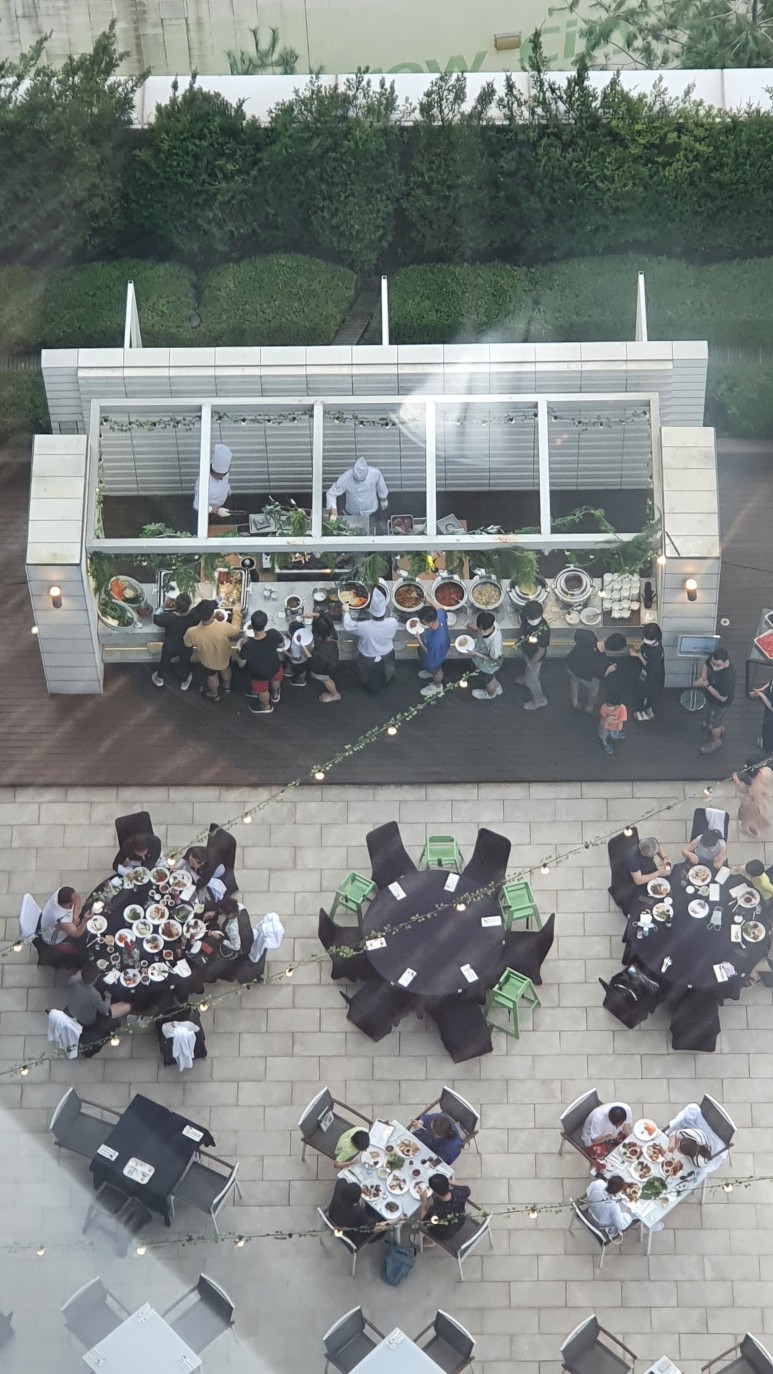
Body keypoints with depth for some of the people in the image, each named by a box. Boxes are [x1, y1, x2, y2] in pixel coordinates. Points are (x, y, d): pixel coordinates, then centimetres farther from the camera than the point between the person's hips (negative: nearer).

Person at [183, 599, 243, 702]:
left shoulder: (192, 632, -39)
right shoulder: (224, 627, -42)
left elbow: (187, 643, -14)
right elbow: (236, 629, -17)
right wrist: (236, 612, -6)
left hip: (208, 661, 0)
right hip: (224, 656, 0)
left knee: (212, 676, 33)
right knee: (225, 669, 35)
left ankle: (214, 694, 60)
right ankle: (227, 686, 64)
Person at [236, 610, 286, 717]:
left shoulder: (247, 646, -43)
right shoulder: (273, 634, -36)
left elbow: (241, 664, -22)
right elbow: (281, 644, -11)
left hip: (260, 674, -2)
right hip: (275, 667, 2)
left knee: (262, 690, 32)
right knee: (276, 679, 38)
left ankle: (266, 707, 62)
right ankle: (275, 696, 69)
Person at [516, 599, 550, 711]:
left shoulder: (543, 629, -44)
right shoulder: (525, 616, -27)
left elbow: (541, 650, -29)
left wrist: (532, 662, -16)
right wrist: (520, 639, 14)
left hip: (535, 656, -6)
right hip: (525, 649, 6)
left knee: (531, 678, 16)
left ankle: (539, 700, 41)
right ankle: (527, 680, 67)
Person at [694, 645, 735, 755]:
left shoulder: (727, 678, -46)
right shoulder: (714, 657, -26)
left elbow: (722, 698, -32)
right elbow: (706, 665, -3)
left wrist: (707, 685, -35)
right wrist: (702, 677, -22)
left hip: (720, 704, -7)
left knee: (713, 723, 21)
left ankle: (715, 742, 51)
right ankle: (721, 729, 67)